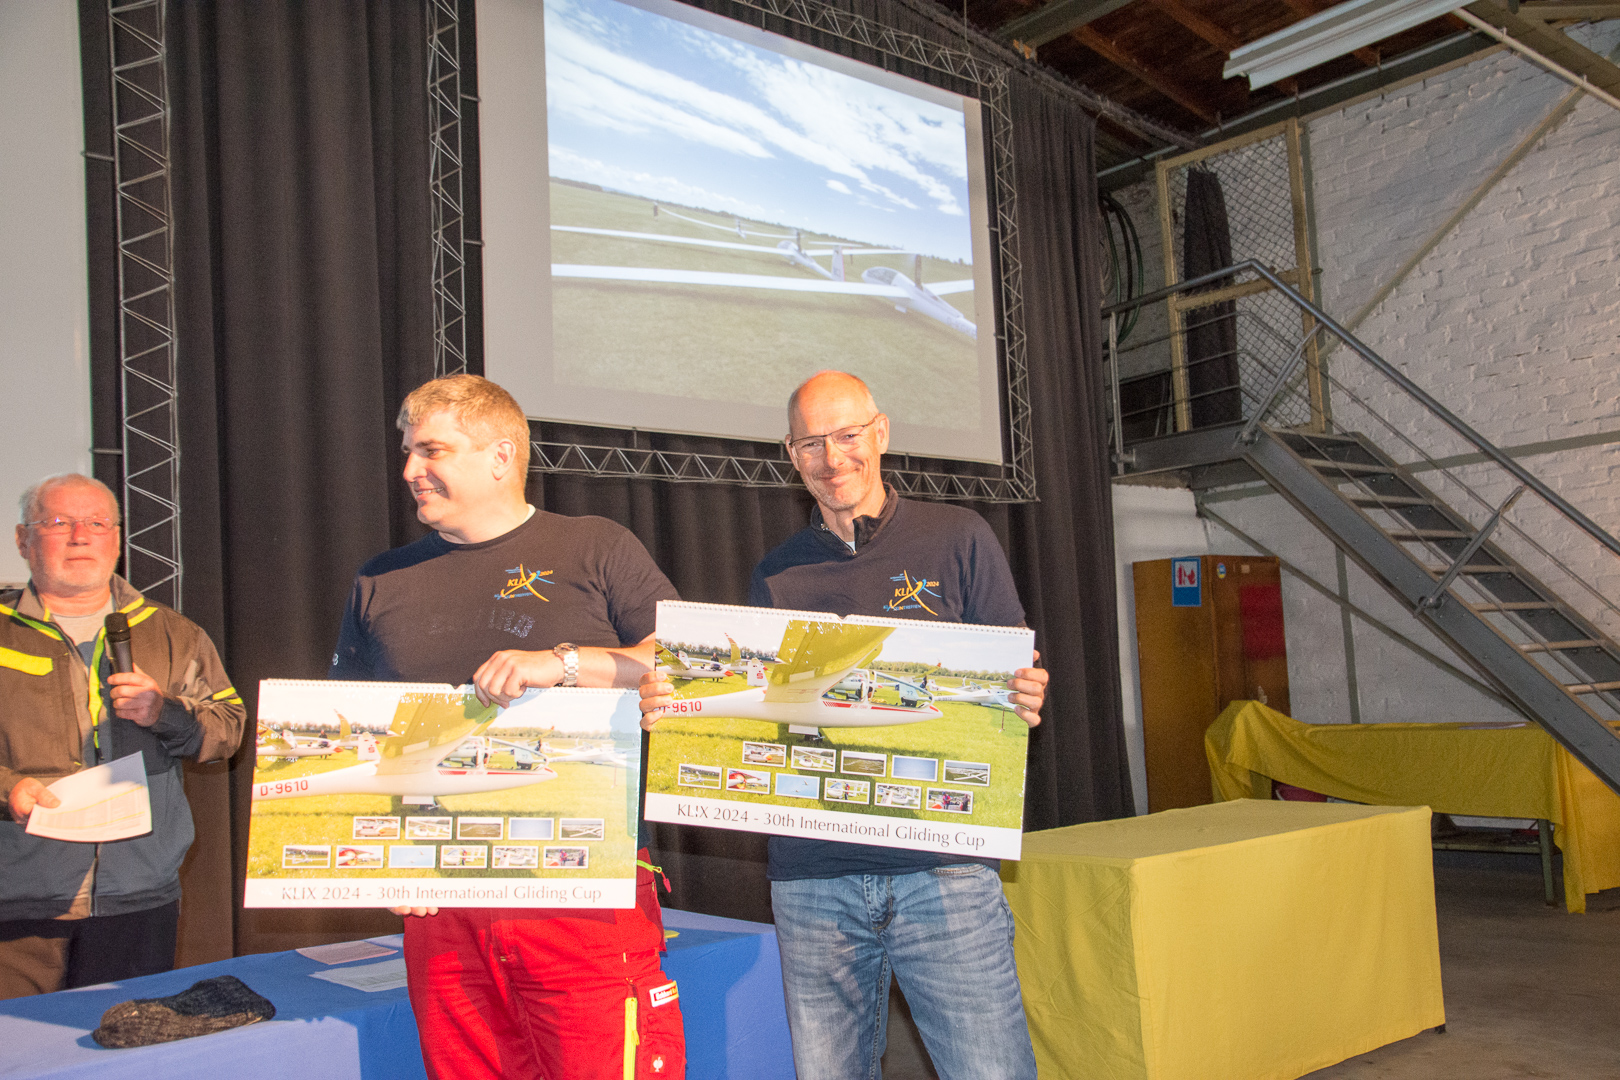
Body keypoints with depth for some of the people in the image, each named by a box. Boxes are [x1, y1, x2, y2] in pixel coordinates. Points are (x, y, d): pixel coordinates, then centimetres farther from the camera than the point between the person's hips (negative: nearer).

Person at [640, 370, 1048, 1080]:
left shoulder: (957, 540, 5)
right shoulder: (776, 576, 13)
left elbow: (1016, 679, 6)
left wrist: (1023, 698, -17)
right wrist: (668, 705, -4)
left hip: (940, 865, -2)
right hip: (811, 873, 3)